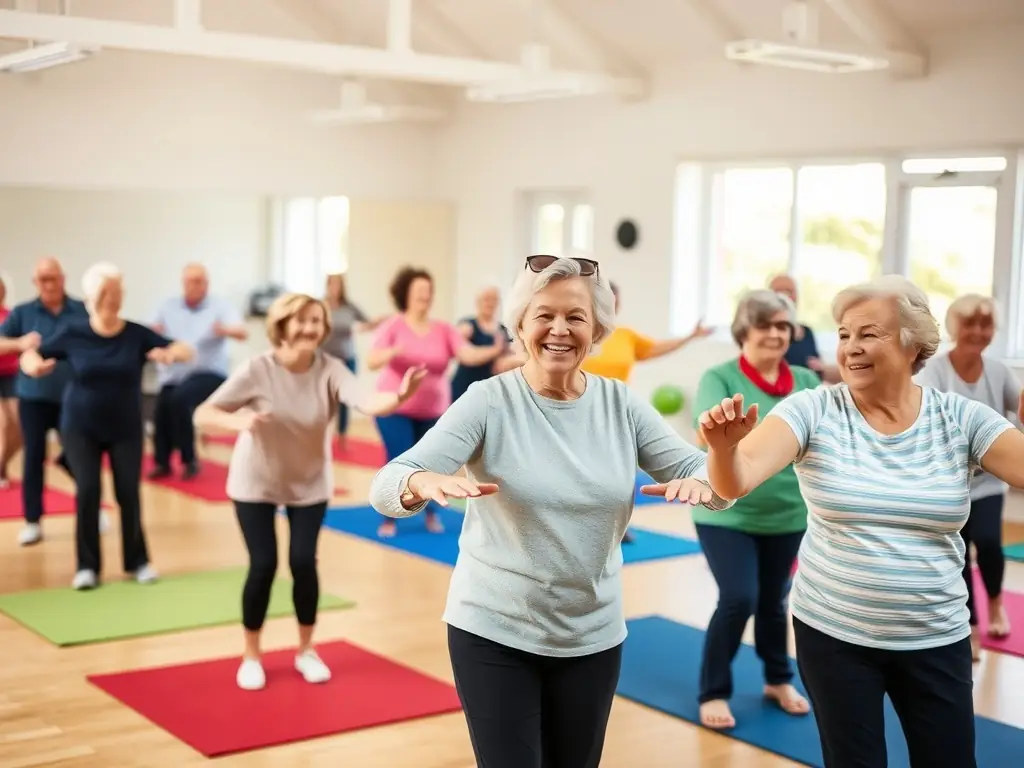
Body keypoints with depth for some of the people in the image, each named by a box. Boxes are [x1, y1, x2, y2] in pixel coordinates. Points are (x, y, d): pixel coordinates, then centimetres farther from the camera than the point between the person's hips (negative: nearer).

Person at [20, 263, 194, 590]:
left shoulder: (137, 334, -10)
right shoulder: (73, 335, -7)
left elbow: (185, 349, -15)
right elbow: (30, 355, 1)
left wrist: (171, 353, -38)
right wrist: (34, 364, -23)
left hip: (126, 428, 0)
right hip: (80, 427, 0)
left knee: (128, 492, -1)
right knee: (87, 490, -9)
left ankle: (138, 561, 17)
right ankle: (87, 566, 4)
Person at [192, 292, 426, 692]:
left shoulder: (329, 369, -20)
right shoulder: (257, 370, -23)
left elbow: (368, 404, -37)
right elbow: (202, 414, -24)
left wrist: (399, 397, -58)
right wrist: (238, 421, -44)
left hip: (310, 483, 1)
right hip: (256, 482, -1)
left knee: (303, 562, -4)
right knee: (263, 565, -5)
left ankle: (306, 651, 19)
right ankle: (251, 656, 16)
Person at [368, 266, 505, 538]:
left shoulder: (444, 329, -3)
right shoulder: (393, 326, -8)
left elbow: (469, 355, -13)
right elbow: (372, 362, -16)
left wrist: (495, 350, -31)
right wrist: (393, 352, -36)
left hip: (433, 411, 2)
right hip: (396, 410, -2)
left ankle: (432, 513, 31)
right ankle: (388, 520, 11)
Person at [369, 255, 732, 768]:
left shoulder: (622, 405, -3)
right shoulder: (488, 402, -13)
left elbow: (703, 471, -3)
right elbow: (387, 487, -21)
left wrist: (700, 482, -27)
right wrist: (425, 482, -44)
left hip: (593, 636, 4)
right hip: (494, 633, -3)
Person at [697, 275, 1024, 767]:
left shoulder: (960, 419, -4)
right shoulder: (814, 411, -10)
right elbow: (736, 483, -21)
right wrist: (724, 447, -43)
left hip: (936, 640, 2)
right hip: (834, 634, -1)